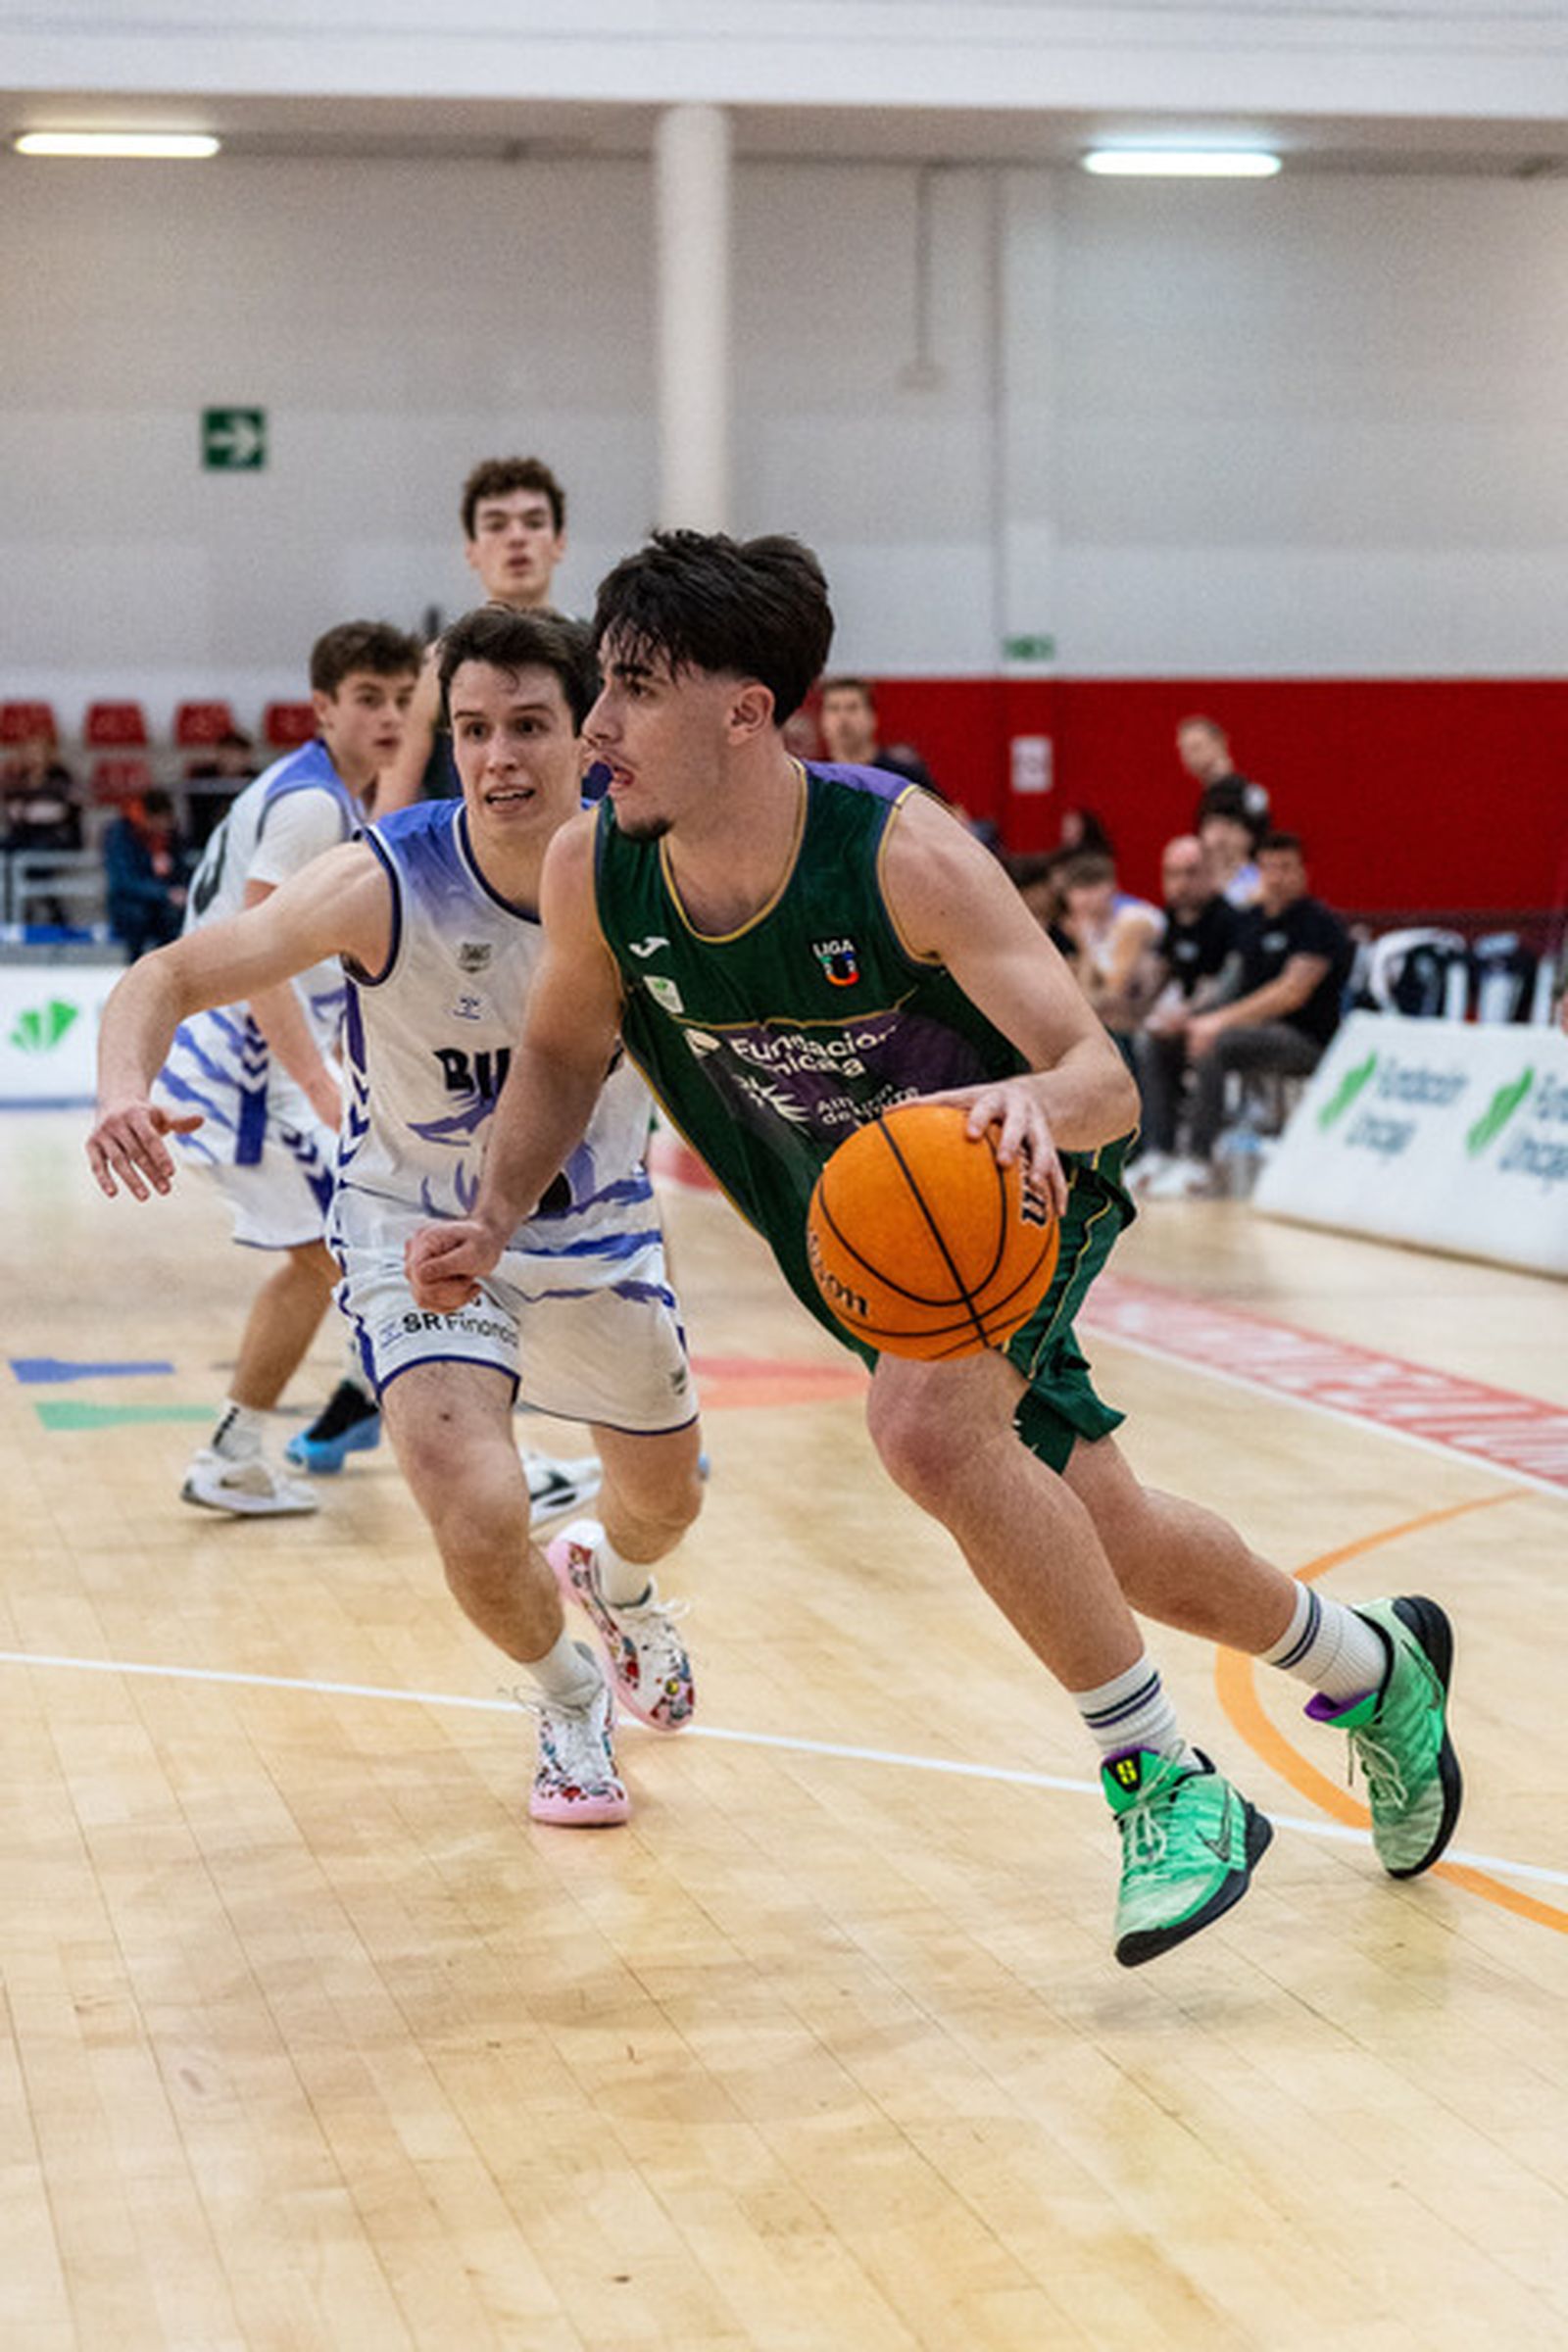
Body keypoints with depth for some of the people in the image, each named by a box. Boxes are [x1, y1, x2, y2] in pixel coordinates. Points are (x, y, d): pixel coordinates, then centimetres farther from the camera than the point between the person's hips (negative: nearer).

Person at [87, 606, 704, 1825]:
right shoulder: (384, 885, -28)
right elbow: (168, 977, -24)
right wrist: (124, 1093, -45)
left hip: (597, 1226, 4)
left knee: (666, 1500, 21)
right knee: (482, 1523, -23)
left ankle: (614, 1579, 62)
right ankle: (570, 1703, 13)